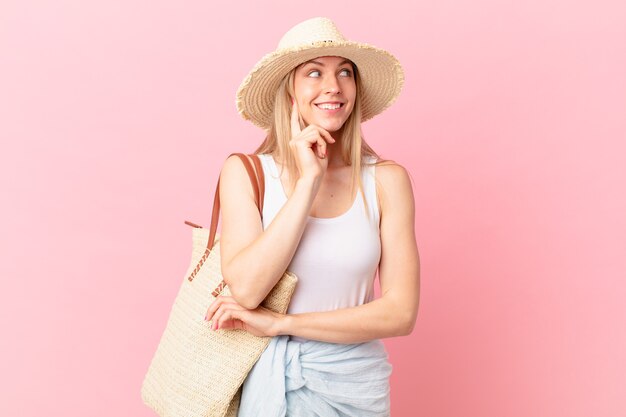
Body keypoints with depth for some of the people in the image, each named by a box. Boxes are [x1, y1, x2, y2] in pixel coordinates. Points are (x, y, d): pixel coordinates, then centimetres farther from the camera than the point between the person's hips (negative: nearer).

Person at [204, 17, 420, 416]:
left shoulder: (386, 179, -8)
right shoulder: (245, 172, -8)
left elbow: (401, 312, -12)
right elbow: (245, 289, -19)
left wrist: (279, 323, -16)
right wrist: (308, 181, -21)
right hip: (268, 382, -1)